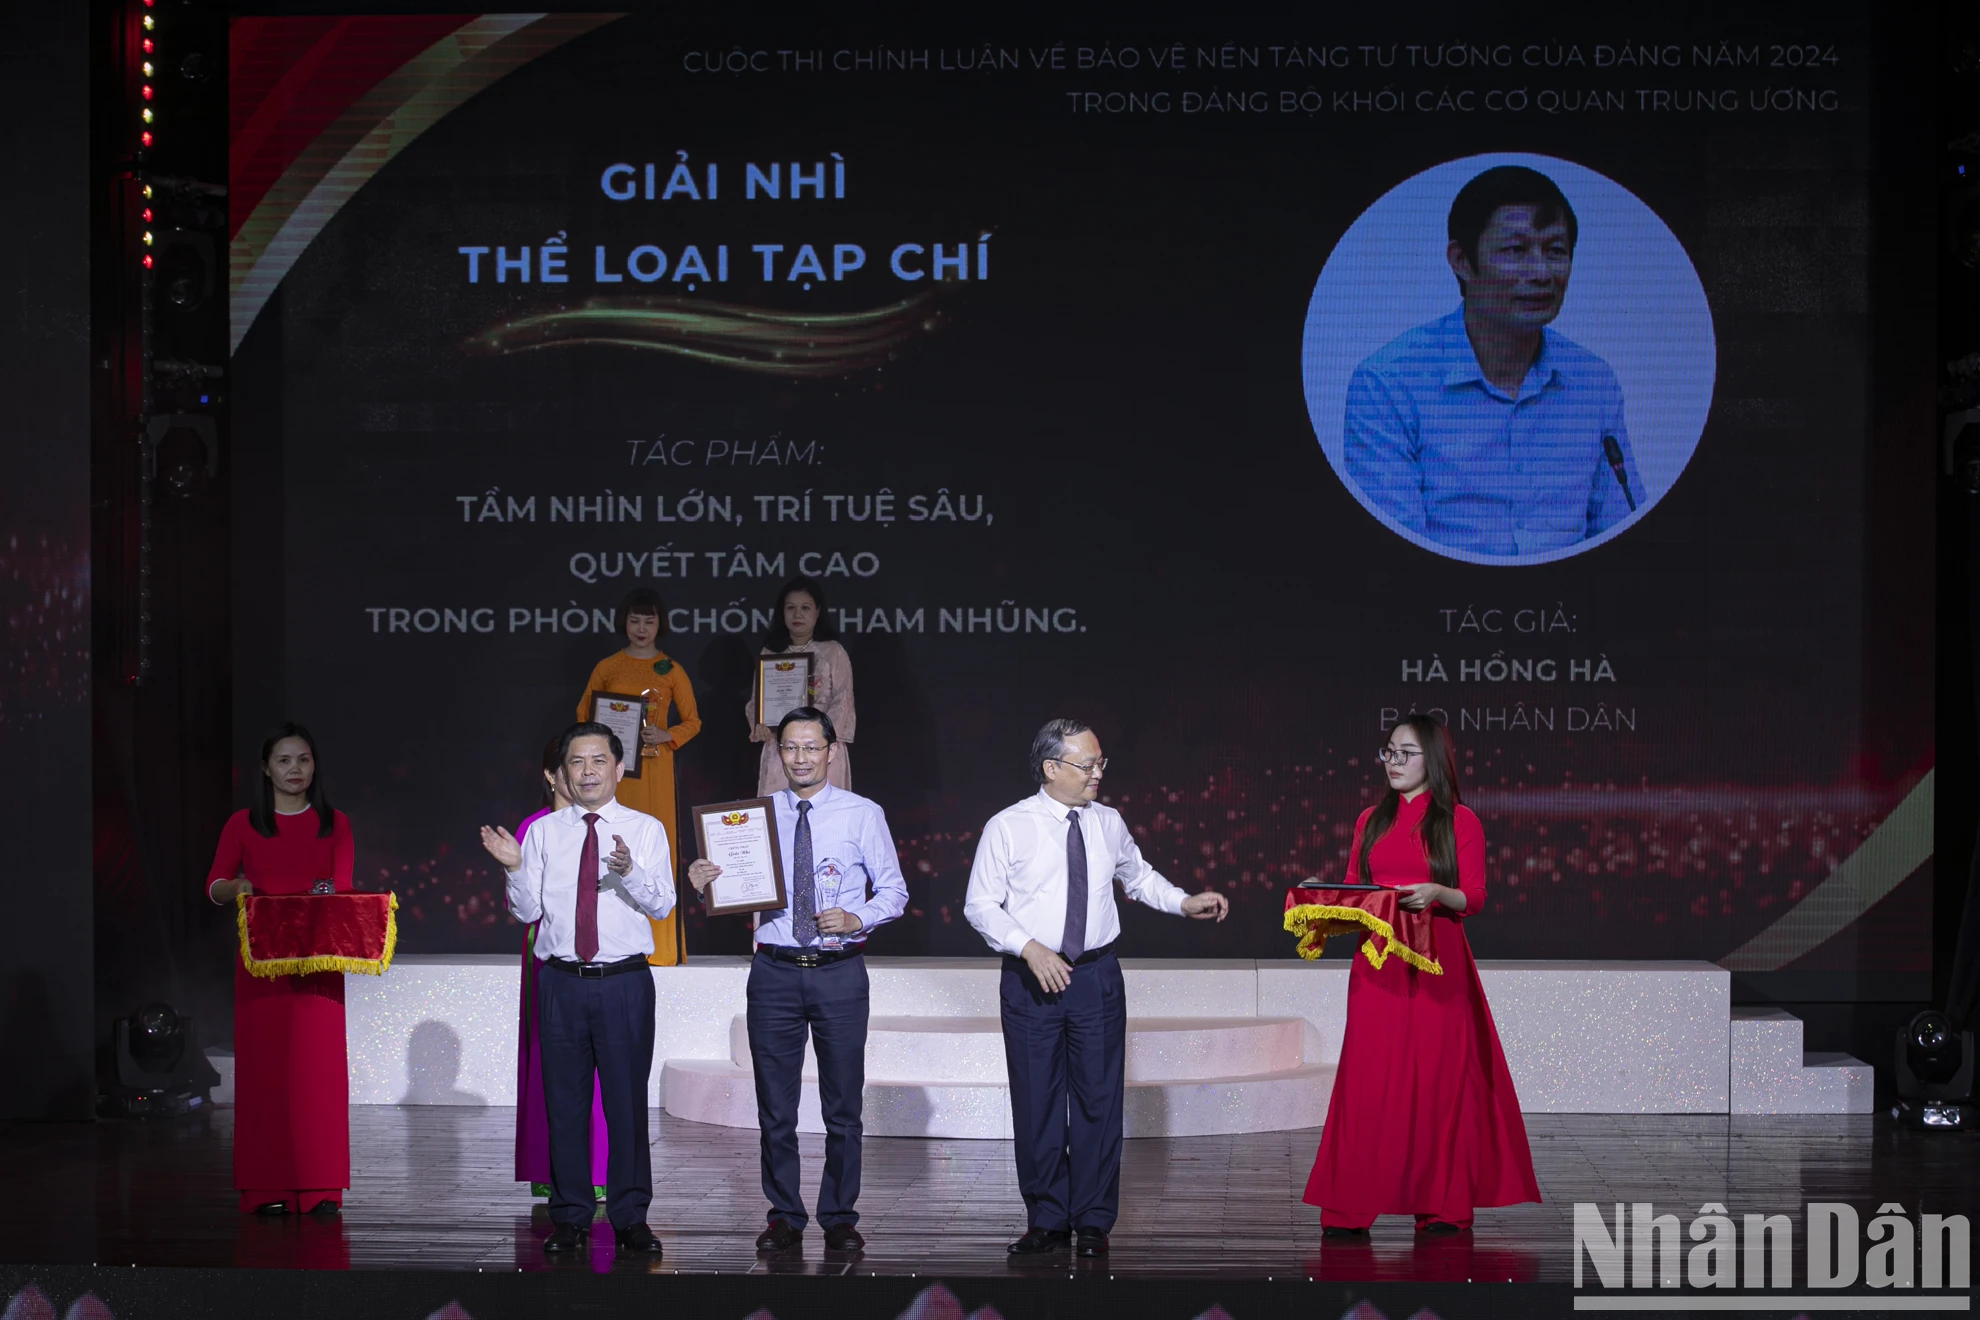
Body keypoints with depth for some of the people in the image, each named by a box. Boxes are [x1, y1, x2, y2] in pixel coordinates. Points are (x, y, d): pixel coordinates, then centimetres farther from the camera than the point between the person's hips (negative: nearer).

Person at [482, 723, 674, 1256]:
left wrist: (629, 871, -27)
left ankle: (630, 1217, 12)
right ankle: (570, 1217, 17)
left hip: (625, 984, -2)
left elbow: (662, 904, -8)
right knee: (565, 1102, 6)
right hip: (562, 984, 2)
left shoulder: (645, 829, 3)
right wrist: (515, 868, -13)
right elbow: (528, 911, 6)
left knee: (627, 1101, 2)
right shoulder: (544, 832, 7)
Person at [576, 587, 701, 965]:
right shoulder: (607, 668, 7)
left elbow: (692, 721, 8)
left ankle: (657, 944, 0)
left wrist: (664, 736, -10)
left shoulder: (671, 670, 6)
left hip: (654, 769, 0)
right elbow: (584, 715, 12)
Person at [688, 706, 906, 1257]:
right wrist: (706, 885, -13)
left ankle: (840, 1218, 15)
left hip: (840, 970, -1)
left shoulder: (863, 814, 1)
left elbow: (894, 890, 3)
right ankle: (784, 1217, 17)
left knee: (843, 1104, 4)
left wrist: (859, 918, -15)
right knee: (775, 1106, 6)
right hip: (774, 969, 2)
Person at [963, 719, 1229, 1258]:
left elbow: (1138, 876, 23)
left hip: (1097, 976, 2)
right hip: (1031, 979, -2)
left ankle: (1093, 1223, 13)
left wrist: (1184, 903, 7)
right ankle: (1047, 1222, 15)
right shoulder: (1007, 828, -5)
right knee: (1036, 1104, 4)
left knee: (1099, 1100, 2)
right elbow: (980, 904, -5)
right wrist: (1029, 948, -17)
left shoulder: (1108, 824, 6)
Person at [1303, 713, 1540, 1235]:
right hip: (1378, 964, 3)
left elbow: (1473, 898, -3)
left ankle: (1441, 1203, 7)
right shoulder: (1371, 821, 14)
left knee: (1437, 1077, -1)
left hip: (1435, 966, -3)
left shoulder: (1459, 821, 3)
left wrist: (1437, 893, -21)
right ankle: (1351, 1206, 0)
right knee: (1369, 1079, -2)